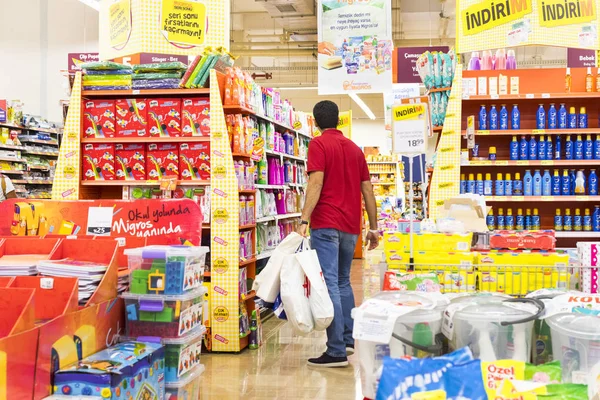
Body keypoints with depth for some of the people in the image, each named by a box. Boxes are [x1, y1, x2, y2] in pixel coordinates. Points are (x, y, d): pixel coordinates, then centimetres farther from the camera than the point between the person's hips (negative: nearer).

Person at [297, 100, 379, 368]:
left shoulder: (318, 144, -2)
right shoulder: (354, 148, 15)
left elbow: (316, 183, -16)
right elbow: (367, 190, 14)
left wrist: (304, 219, -21)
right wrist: (373, 228, 18)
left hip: (326, 224, -7)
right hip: (351, 226, 7)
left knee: (329, 284, -7)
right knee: (343, 281, 20)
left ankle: (337, 351, -9)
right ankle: (347, 339, 25)